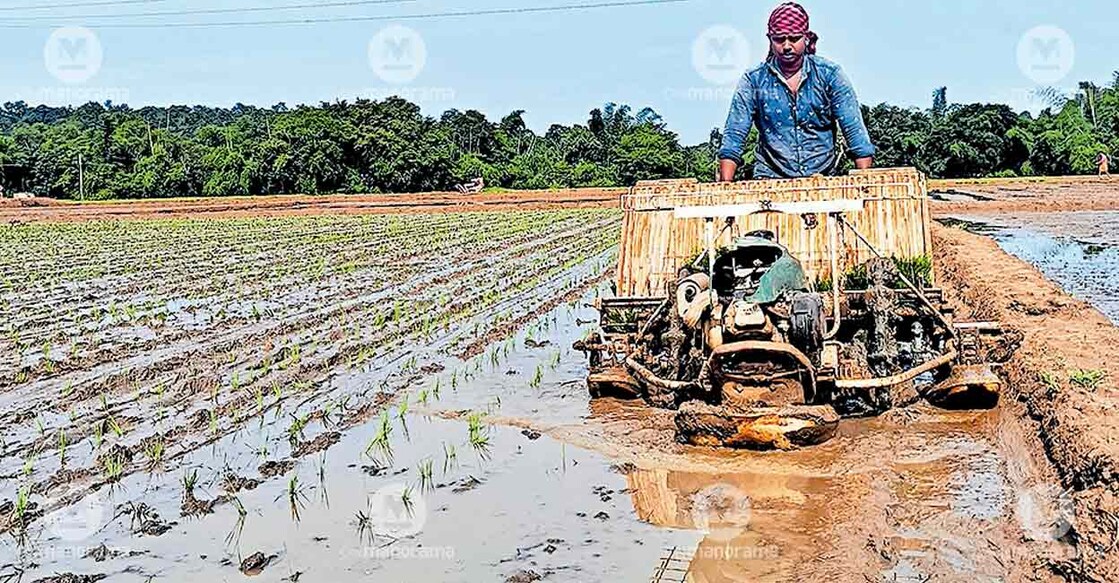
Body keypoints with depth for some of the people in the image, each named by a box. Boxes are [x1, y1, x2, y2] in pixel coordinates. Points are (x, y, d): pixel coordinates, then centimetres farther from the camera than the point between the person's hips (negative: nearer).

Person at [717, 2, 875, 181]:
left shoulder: (829, 74, 3)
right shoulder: (753, 80, 3)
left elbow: (855, 130, -1)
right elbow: (734, 136, -1)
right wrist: (725, 187, -12)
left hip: (823, 178, 1)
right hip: (770, 180, -1)